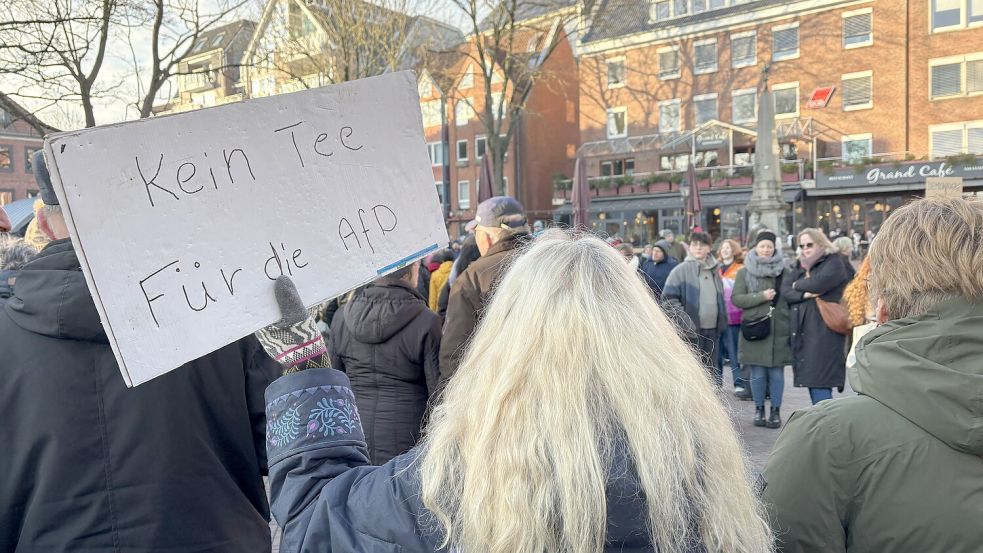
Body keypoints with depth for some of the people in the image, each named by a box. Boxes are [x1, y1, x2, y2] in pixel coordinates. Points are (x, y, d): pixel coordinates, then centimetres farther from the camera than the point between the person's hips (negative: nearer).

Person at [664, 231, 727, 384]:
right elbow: (670, 298, -11)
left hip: (712, 329, 6)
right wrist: (684, 320, -18)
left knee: (711, 368, 14)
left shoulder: (714, 271, 13)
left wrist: (722, 322, 14)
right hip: (691, 331, -6)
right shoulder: (681, 270, -6)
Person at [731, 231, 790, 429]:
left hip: (779, 330, 1)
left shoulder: (783, 271, 7)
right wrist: (761, 296, -13)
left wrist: (792, 327, -1)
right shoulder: (744, 272, 5)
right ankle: (759, 409, 18)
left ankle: (776, 411, 15)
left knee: (776, 373, 3)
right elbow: (736, 298, -2)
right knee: (758, 373, 4)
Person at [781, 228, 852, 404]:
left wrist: (798, 285, -1)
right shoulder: (800, 265, 19)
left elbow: (819, 283, -19)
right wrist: (804, 294, -13)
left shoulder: (834, 262, -1)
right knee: (810, 381, 11)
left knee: (820, 383, -11)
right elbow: (785, 290, 6)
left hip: (824, 331, -7)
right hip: (802, 330, 7)